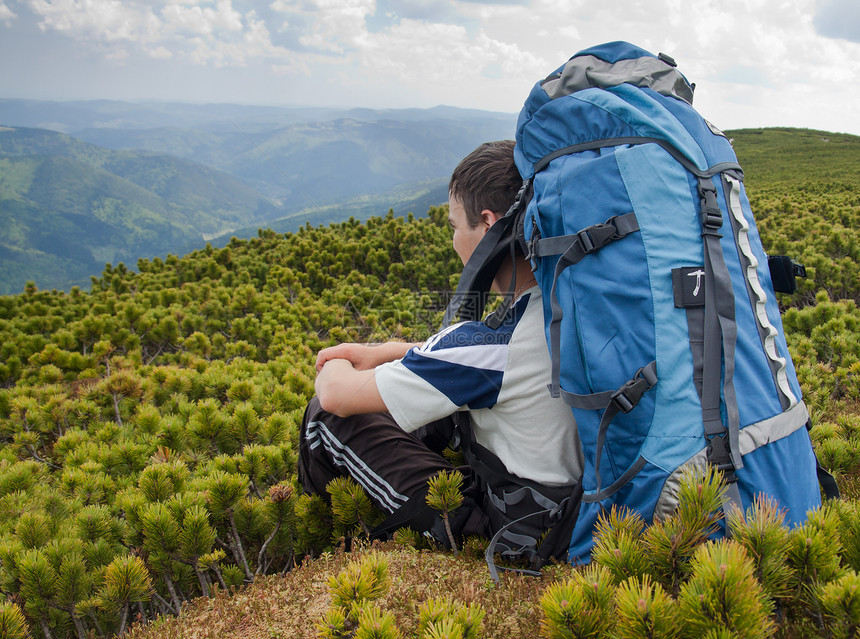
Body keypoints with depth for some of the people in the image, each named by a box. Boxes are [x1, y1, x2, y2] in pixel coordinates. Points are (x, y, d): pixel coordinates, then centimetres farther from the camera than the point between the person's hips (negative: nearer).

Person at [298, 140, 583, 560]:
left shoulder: (492, 343, -32)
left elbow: (337, 394, -22)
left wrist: (333, 368, 3)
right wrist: (381, 352, 8)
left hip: (503, 529, -8)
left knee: (328, 414, -2)